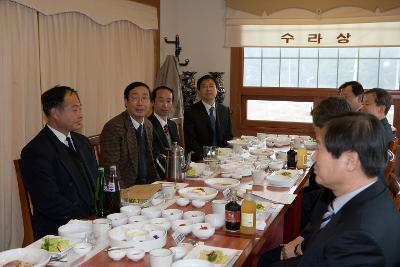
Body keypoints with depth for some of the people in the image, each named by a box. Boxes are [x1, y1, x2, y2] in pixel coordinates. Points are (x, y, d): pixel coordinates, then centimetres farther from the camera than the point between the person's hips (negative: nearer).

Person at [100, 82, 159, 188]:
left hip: (146, 185, 8)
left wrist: (157, 183, 8)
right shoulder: (113, 127, -14)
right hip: (126, 188, -8)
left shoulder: (148, 125, 11)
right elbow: (109, 167, -16)